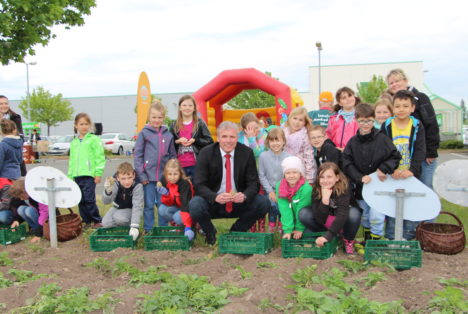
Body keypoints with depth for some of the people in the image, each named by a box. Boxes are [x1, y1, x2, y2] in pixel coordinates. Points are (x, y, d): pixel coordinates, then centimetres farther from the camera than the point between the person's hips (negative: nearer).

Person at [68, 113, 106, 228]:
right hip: (77, 176, 6)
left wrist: (98, 173, -12)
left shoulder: (94, 139, -2)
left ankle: (97, 221, 4)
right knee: (81, 201, 8)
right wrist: (70, 176, 16)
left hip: (89, 175, -6)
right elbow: (72, 161, 20)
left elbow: (100, 157, -6)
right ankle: (86, 221, 20)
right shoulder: (74, 142, 16)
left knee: (89, 199, -9)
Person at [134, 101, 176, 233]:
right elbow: (137, 155, -3)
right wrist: (141, 175, -9)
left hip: (164, 176, 2)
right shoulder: (144, 133, -1)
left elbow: (173, 155, 10)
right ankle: (148, 230, 17)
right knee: (149, 205, 6)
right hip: (148, 176, -2)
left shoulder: (168, 135, 6)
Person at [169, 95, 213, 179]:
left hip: (196, 165, -2)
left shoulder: (200, 124, 3)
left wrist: (195, 140, -14)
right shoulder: (174, 125, 10)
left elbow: (209, 141, -1)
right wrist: (177, 141, -9)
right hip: (179, 166, 2)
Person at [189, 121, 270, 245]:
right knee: (195, 205, -32)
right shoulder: (206, 153, -8)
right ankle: (210, 232, 4)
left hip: (239, 202, 2)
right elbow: (199, 184, -13)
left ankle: (237, 231, 6)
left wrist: (245, 196, -28)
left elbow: (253, 183, -4)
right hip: (213, 202, -2)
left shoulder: (246, 153, -4)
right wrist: (215, 197, -33)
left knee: (263, 203, -22)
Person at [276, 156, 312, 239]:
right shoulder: (279, 186, -16)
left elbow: (301, 210, -19)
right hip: (289, 221, 3)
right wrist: (288, 230, -22)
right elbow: (285, 209, -19)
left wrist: (299, 229, -14)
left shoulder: (306, 189, -26)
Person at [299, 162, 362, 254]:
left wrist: (327, 236, -46)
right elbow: (320, 219, -24)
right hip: (326, 224, 3)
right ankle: (337, 236, -4)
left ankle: (349, 241, -5)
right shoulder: (316, 190, -19)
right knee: (303, 213, -22)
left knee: (354, 212, -35)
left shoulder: (344, 188, -26)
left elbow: (342, 214, -37)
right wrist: (325, 200, -40)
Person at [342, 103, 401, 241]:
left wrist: (384, 169, -17)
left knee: (376, 217, -6)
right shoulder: (352, 142, -1)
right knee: (365, 217, 17)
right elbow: (347, 164, -5)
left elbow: (395, 156, -5)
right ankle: (367, 240, 33)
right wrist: (360, 177, -16)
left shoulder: (382, 139, -8)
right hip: (361, 187, 3)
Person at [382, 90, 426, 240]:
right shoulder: (386, 126, -2)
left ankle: (408, 239, 20)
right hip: (391, 176, 0)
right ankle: (390, 238, 18)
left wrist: (412, 170, -21)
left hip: (411, 175, 0)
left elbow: (420, 150, -8)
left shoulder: (417, 126, -2)